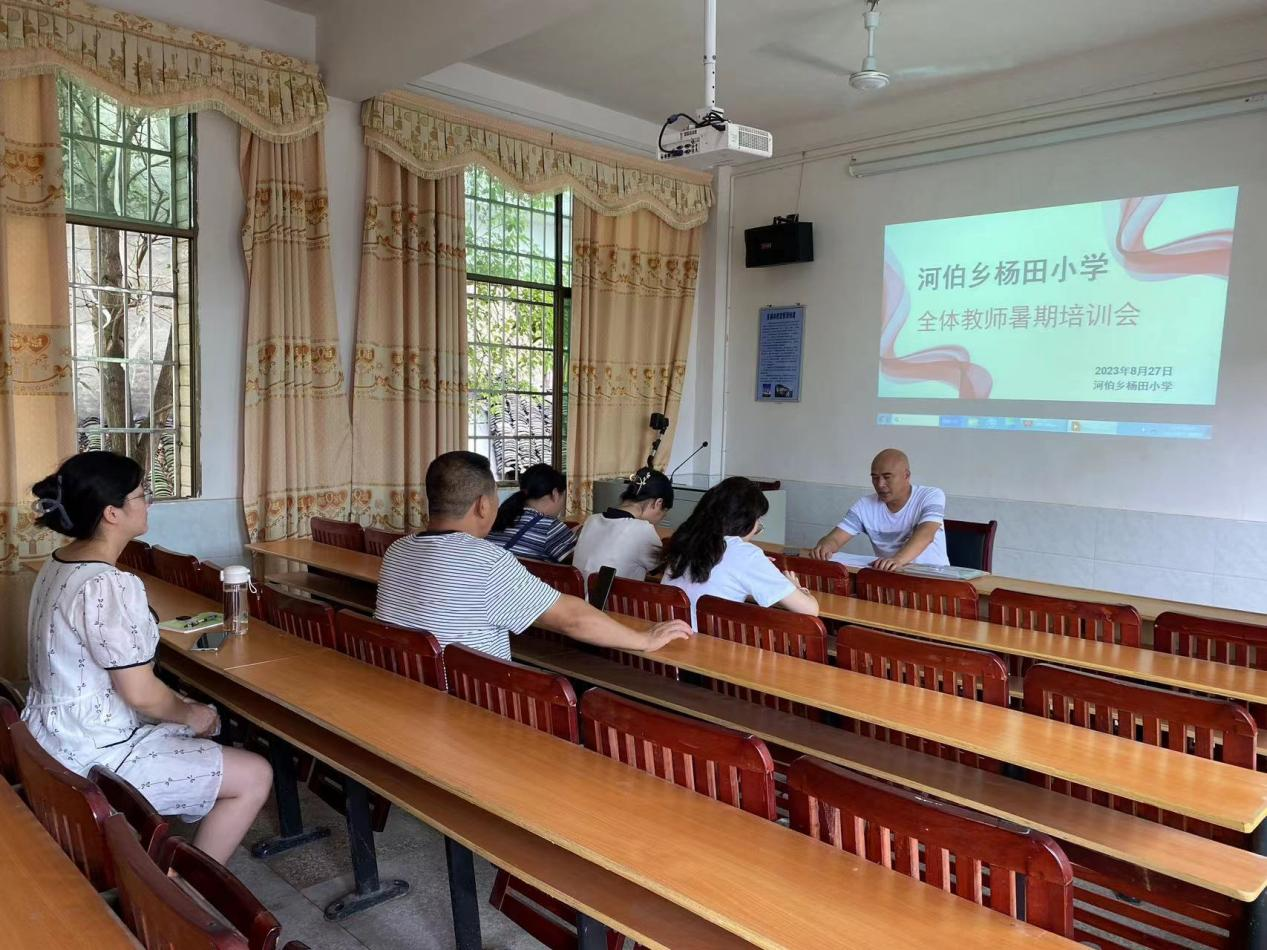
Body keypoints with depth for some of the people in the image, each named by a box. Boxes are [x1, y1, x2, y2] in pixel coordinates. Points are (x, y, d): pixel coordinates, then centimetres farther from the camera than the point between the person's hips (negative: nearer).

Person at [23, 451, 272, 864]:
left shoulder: (59, 564, 4)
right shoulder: (108, 585, -27)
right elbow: (141, 693, -24)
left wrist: (183, 707, 11)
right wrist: (190, 714, -4)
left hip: (55, 734, 10)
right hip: (92, 755, -10)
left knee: (205, 721, 27)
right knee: (255, 776, -6)